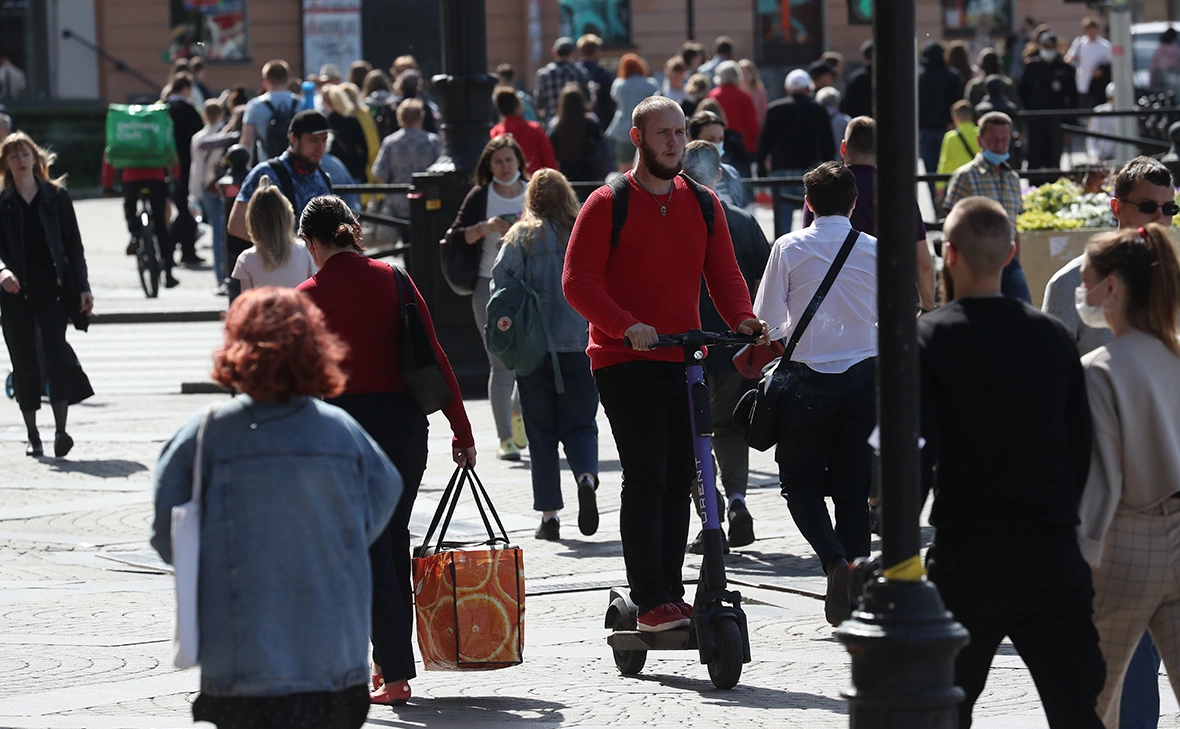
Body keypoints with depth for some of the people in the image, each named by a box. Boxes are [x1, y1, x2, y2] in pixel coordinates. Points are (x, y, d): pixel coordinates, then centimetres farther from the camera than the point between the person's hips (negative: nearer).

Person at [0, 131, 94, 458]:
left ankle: (61, 431, -20)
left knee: (55, 352, -14)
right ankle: (32, 436, 11)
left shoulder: (56, 196, 6)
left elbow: (74, 245, 8)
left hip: (52, 287, -1)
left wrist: (82, 287, 2)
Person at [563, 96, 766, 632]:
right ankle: (650, 603, -14)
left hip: (685, 361, 5)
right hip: (624, 362, -5)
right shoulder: (607, 205, -4)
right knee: (645, 477, -13)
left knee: (679, 480, 6)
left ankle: (671, 594, 14)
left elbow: (723, 275, 12)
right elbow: (577, 281, -9)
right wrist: (627, 326, -24)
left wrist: (743, 320, -10)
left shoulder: (702, 204, 12)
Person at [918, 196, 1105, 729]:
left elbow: (917, 452, -13)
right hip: (1053, 558, 2)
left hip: (966, 558, -2)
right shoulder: (1051, 335, 4)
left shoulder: (930, 337, -7)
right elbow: (1080, 445, 9)